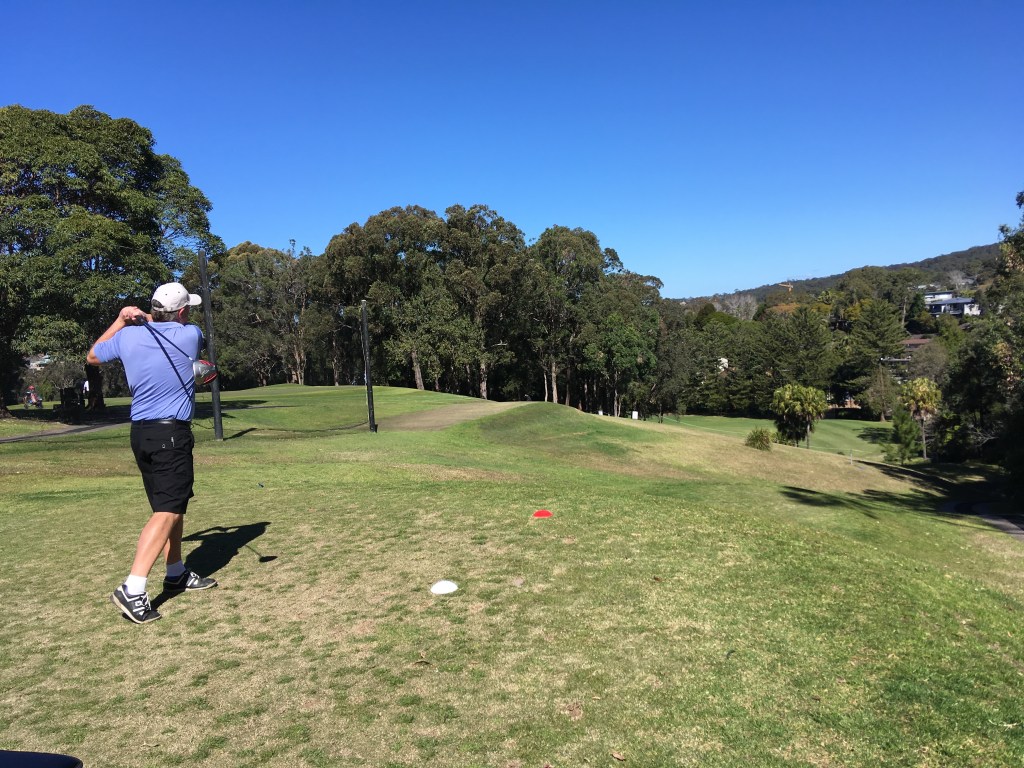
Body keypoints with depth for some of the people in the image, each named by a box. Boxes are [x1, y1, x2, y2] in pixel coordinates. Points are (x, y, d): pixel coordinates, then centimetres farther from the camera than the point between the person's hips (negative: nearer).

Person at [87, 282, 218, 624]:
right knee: (167, 512, -9)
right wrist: (146, 319, 18)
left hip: (141, 433, 7)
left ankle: (176, 574, 28)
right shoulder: (191, 335, -7)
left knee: (172, 504, 18)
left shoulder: (126, 336, 3)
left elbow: (93, 356, 23)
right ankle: (132, 589, -18)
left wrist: (121, 320, 22)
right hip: (172, 433, -7)